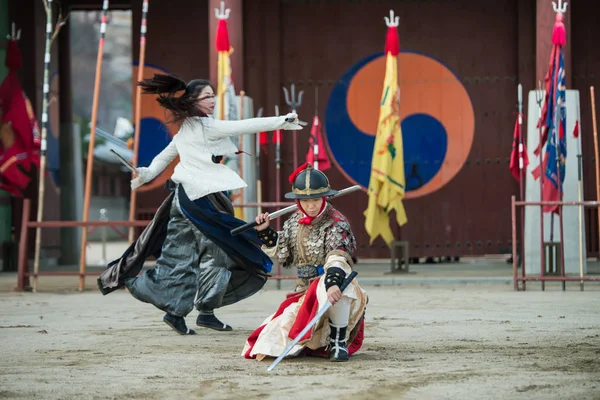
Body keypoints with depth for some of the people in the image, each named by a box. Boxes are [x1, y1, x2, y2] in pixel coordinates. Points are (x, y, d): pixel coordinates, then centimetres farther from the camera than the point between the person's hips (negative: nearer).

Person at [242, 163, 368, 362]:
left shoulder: (335, 223, -15)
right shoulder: (295, 221, 7)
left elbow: (337, 257, -32)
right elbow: (282, 252, 18)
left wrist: (333, 283, -51)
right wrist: (265, 232, 3)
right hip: (305, 290, 7)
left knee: (333, 287, -44)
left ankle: (339, 341, -27)